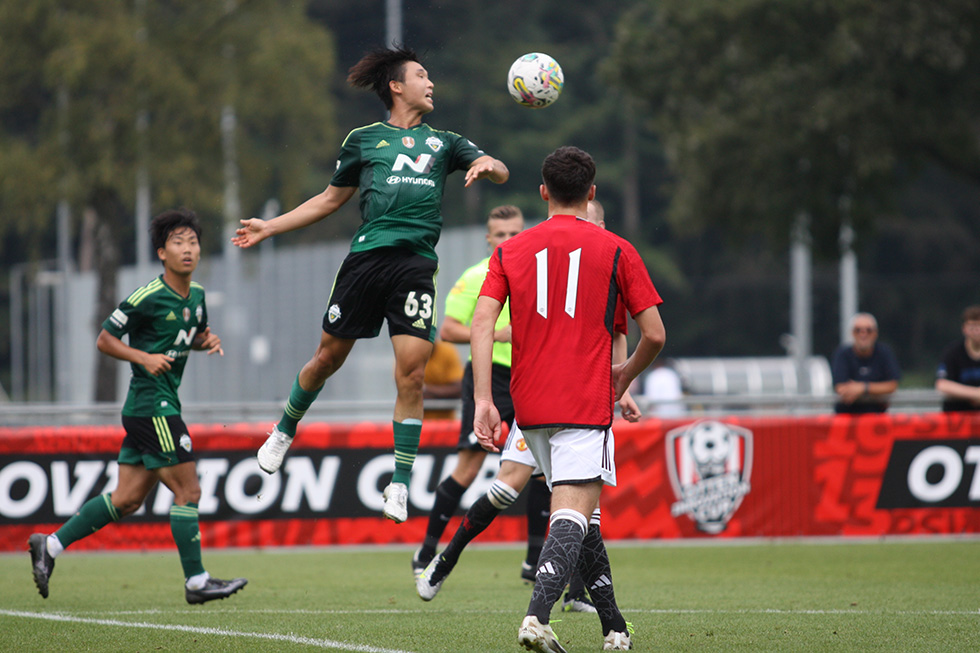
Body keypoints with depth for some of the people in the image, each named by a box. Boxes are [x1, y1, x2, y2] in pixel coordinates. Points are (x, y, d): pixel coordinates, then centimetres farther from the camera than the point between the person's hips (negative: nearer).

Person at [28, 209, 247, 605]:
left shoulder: (196, 295, 9)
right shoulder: (147, 298, -14)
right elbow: (104, 339, -7)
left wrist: (208, 341, 5)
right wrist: (145, 357, -20)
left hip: (164, 406, 9)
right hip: (152, 405, -9)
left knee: (127, 500, 9)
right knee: (188, 490, -7)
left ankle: (51, 545, 16)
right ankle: (196, 582, -1)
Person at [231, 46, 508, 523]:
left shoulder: (443, 143, 20)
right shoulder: (364, 140, 16)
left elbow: (500, 173, 10)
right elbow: (331, 199, 24)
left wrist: (487, 165, -14)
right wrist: (268, 228, 22)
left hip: (417, 265, 0)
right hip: (367, 255, 0)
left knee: (411, 373, -9)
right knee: (328, 358, 5)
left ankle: (401, 483, 0)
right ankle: (285, 430, 33)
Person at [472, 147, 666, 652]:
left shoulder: (510, 252, 9)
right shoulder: (615, 251, 2)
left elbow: (482, 322, -5)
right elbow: (654, 334, 0)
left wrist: (483, 400, -8)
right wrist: (625, 375, 20)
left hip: (530, 404, 4)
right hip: (585, 403, -4)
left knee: (579, 513, 18)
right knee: (573, 515, -12)